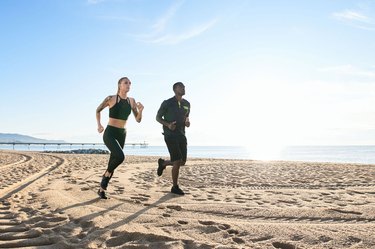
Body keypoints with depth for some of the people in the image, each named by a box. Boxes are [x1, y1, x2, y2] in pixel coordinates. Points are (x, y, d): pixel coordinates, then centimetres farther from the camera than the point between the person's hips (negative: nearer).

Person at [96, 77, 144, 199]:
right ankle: (107, 173, 4)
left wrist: (140, 110, -16)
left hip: (122, 134, 5)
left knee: (114, 160, 9)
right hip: (110, 133, -5)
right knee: (120, 156, -28)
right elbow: (98, 110, 8)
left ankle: (102, 189, 25)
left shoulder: (131, 101, 3)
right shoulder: (111, 98, -8)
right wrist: (99, 125, -3)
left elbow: (138, 120, 3)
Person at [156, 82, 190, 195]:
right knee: (177, 161, -11)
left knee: (182, 162, 6)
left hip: (181, 135, 6)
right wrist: (168, 124, -17)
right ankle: (175, 187, 6)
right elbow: (158, 117, 2)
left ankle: (163, 163, 33)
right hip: (170, 135, -6)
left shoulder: (187, 104, 9)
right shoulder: (167, 103, -6)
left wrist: (187, 122, -2)